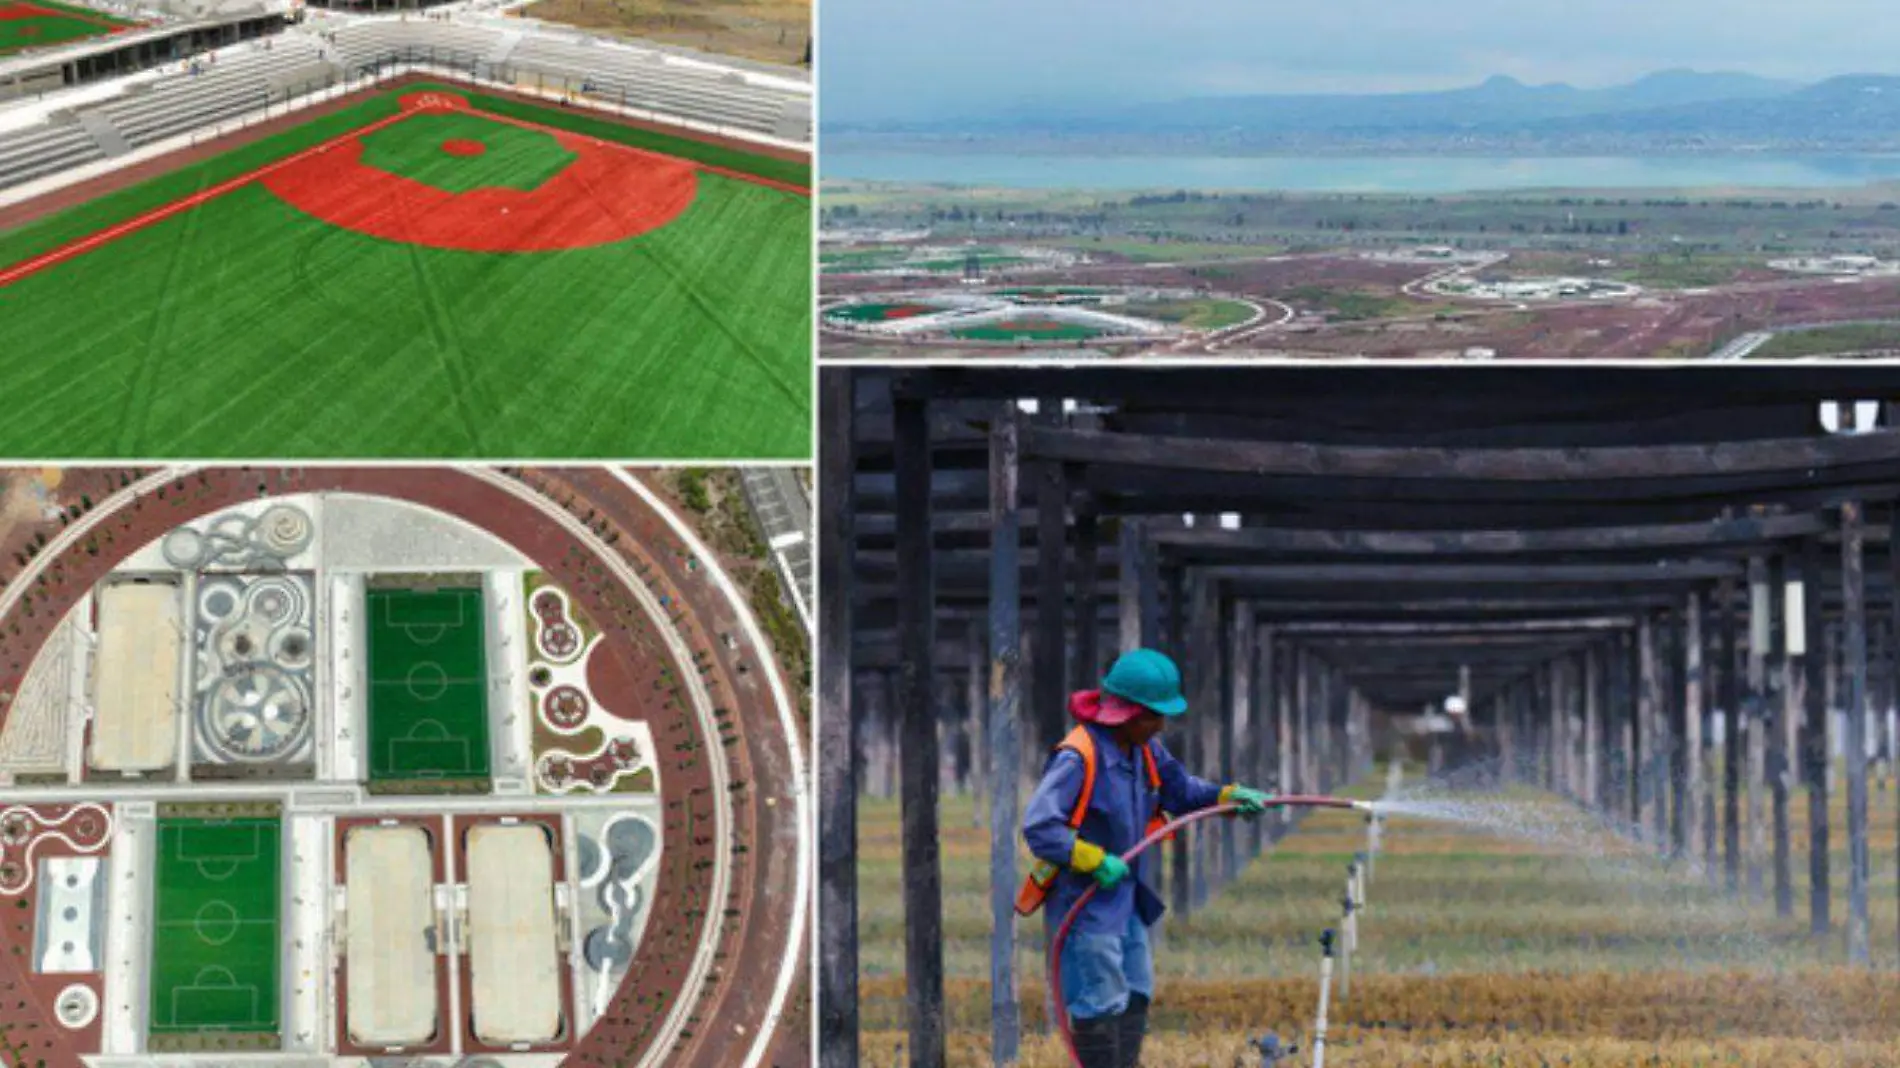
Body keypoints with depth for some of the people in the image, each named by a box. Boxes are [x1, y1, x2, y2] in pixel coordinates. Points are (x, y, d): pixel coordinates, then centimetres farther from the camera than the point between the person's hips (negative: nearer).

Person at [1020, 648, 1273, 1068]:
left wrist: (1230, 796, 6)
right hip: (1085, 902, -10)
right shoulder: (1078, 758, -24)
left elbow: (1180, 789, 21)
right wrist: (1095, 861, -28)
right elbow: (1039, 828, -28)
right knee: (1101, 1005, -5)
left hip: (1125, 898, 10)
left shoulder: (1145, 750, 5)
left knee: (1134, 997, 17)